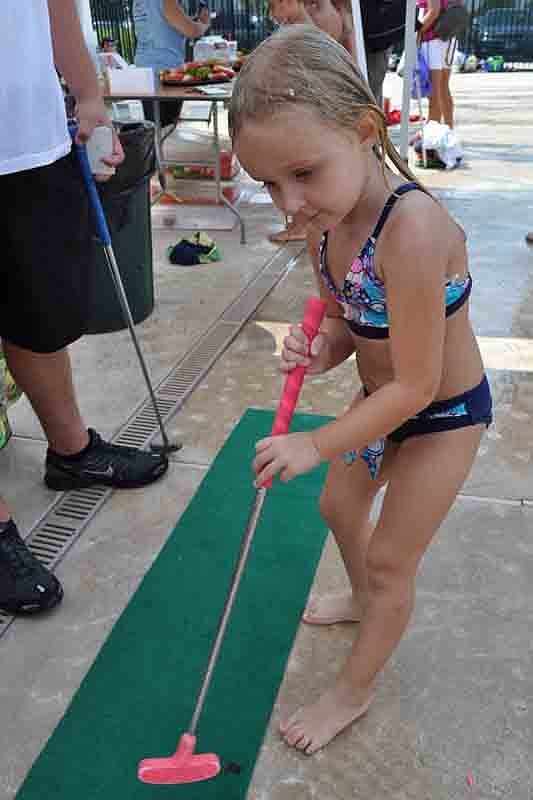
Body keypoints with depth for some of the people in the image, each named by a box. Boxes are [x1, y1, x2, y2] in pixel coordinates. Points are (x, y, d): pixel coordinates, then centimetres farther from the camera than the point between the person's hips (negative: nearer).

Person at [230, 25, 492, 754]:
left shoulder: (411, 229, -37)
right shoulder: (325, 220, -11)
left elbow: (417, 384, -31)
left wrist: (317, 444, -22)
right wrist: (318, 350, -20)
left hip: (444, 413, -8)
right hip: (381, 399, 8)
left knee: (392, 560, 8)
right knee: (340, 509, 26)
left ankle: (355, 689, 34)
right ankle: (365, 600, 58)